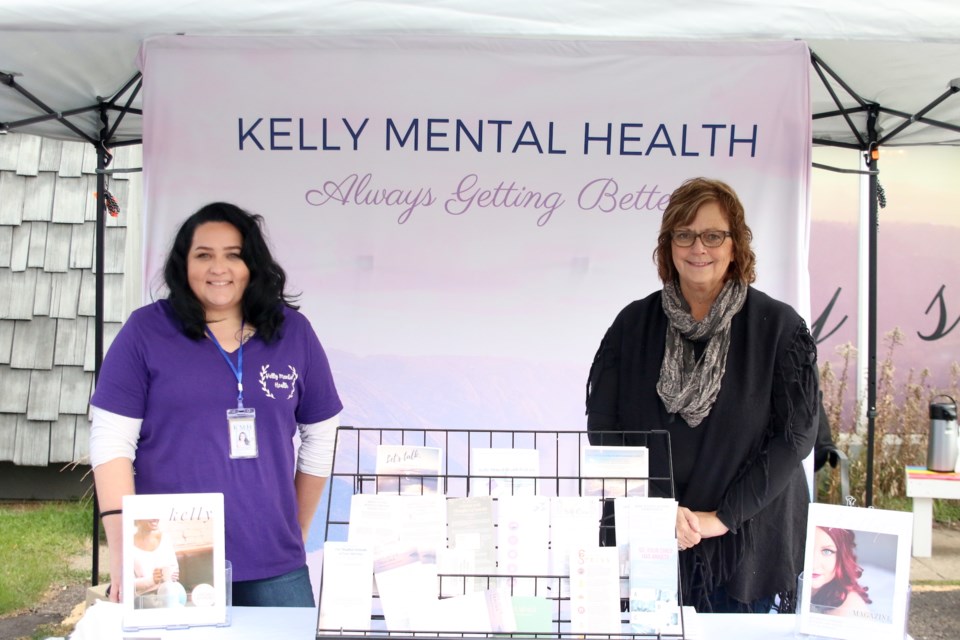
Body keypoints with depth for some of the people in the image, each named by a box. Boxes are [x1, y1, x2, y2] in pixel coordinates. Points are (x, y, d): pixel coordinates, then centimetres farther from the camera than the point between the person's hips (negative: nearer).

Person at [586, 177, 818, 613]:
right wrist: (655, 507, -12)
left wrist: (721, 517, -12)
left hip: (746, 544, -1)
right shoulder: (635, 323, 2)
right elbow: (602, 425, -1)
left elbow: (796, 433, -7)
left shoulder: (778, 326, -4)